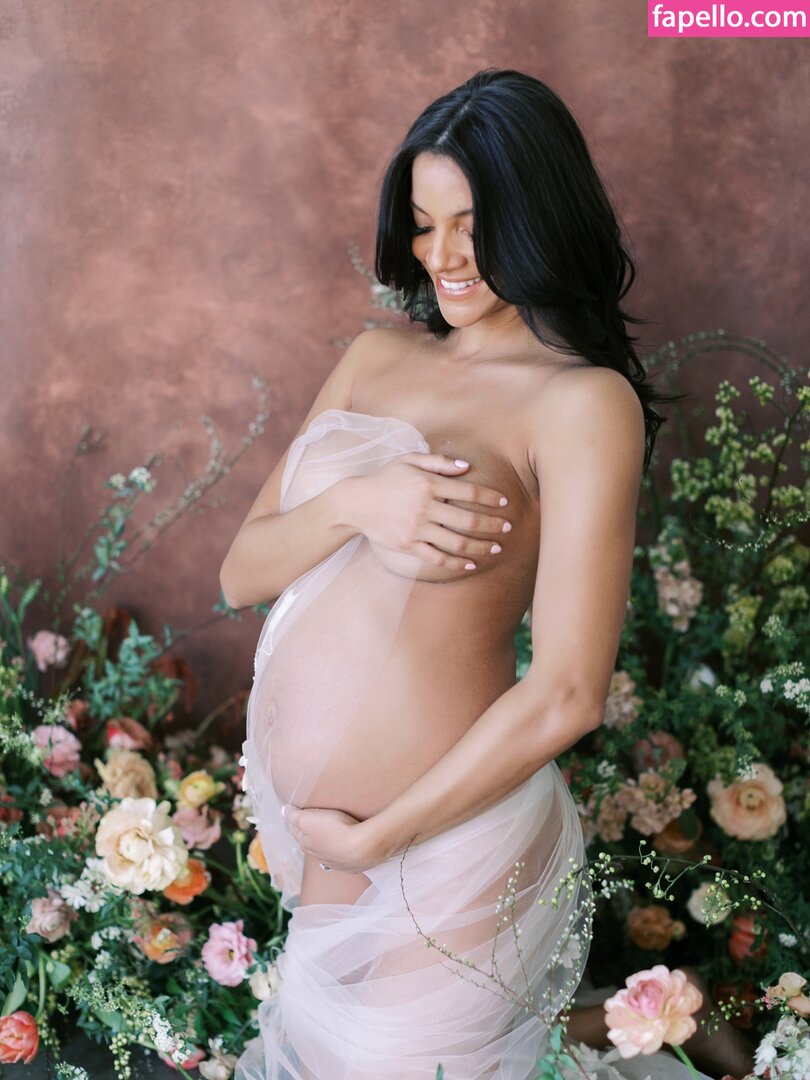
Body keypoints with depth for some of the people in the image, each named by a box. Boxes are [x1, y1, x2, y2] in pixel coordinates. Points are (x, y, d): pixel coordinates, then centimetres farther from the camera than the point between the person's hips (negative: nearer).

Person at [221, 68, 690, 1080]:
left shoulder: (585, 400, -14)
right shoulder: (377, 356, 6)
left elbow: (565, 695, -19)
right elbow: (241, 571, 2)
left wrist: (369, 840, -13)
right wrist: (353, 505, -18)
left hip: (439, 841, -5)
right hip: (284, 807, 6)